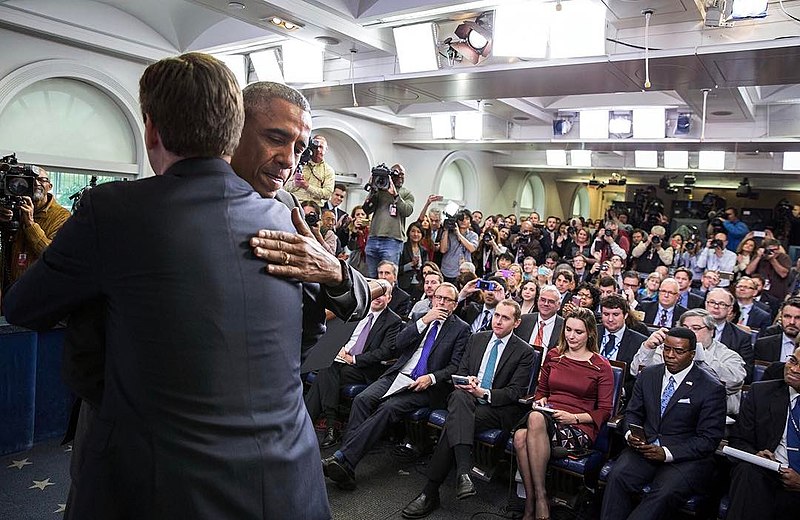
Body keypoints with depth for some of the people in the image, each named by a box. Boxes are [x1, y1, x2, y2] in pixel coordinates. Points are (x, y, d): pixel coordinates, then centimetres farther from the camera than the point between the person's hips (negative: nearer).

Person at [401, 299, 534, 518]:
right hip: (466, 399, 3)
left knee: (454, 421, -31)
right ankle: (463, 471, -47)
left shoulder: (525, 352, 4)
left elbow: (516, 392, -4)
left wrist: (484, 393, -17)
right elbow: (460, 372, 17)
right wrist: (466, 382, -8)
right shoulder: (476, 339, 17)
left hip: (497, 409, -3)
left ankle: (430, 493, -29)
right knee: (459, 396, -36)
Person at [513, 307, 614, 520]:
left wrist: (574, 417, -11)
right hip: (547, 417, 4)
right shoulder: (553, 355, 18)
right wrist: (540, 400, 3)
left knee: (536, 419, -38)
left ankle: (539, 499, -27)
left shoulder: (601, 366, 6)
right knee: (520, 436, -35)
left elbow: (604, 411, 4)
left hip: (579, 428, -3)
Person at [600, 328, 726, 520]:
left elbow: (709, 439, -7)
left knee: (664, 492, -33)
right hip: (645, 447, 4)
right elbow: (633, 413, 16)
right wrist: (630, 434, -8)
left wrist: (667, 453, -18)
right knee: (617, 476, -26)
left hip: (686, 456, -3)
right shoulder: (648, 375, 9)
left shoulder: (711, 388, -5)